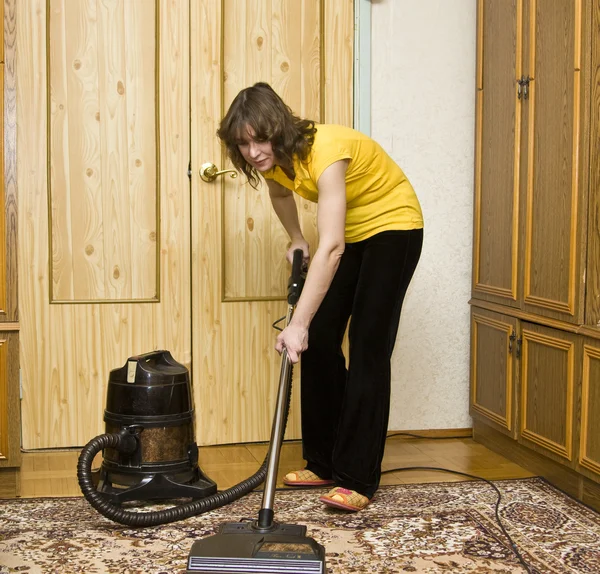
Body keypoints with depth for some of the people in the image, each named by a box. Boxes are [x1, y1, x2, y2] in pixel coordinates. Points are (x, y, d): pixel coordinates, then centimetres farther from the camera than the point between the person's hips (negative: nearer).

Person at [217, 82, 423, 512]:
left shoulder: (324, 151, -36)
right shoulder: (273, 157, -12)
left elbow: (331, 248, -45)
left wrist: (298, 324, -48)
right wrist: (296, 240, 9)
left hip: (392, 226, -8)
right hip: (349, 232, 8)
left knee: (367, 350, -13)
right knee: (319, 341, 2)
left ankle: (358, 479, -9)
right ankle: (324, 463, 13)